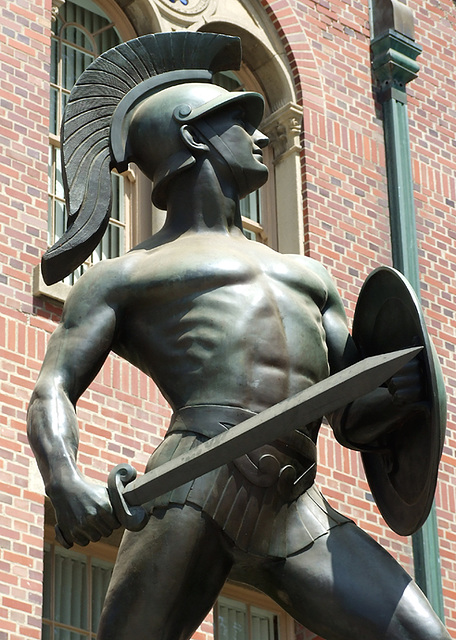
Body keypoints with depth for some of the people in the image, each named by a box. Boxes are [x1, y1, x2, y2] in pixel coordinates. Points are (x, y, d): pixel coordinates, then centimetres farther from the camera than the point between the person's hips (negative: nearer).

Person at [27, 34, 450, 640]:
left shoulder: (307, 275, 34)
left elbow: (351, 420, 28)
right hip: (195, 491, -4)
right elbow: (53, 391, 4)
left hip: (298, 519, 5)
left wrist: (395, 397, 3)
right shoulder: (122, 277, 17)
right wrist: (64, 481, -19)